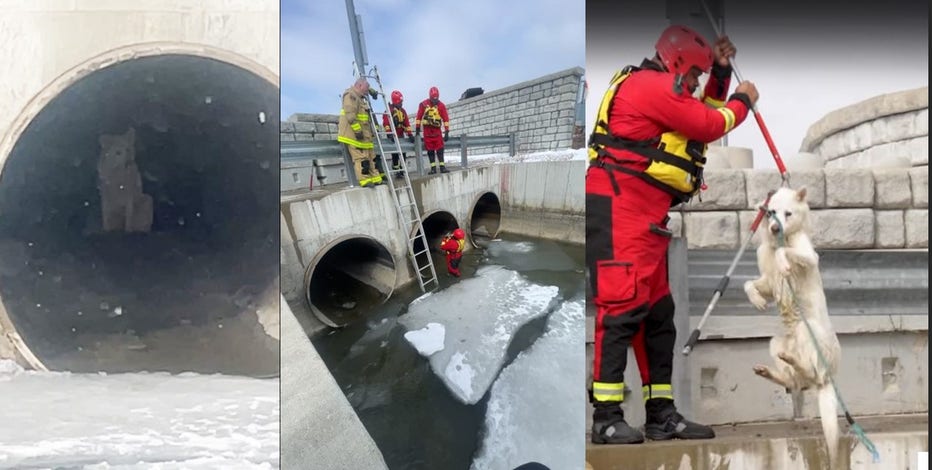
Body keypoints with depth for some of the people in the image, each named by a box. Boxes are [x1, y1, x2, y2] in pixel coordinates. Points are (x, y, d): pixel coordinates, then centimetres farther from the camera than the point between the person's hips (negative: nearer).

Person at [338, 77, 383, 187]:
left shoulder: (360, 97, 20)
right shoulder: (350, 95, -12)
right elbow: (350, 115, -22)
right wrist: (357, 130, -25)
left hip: (363, 133, 11)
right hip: (353, 133, -11)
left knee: (370, 156, 9)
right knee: (360, 157, -13)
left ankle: (376, 179, 11)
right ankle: (365, 180, -15)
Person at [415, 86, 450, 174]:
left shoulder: (441, 105, -2)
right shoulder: (423, 104, -2)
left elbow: (445, 119, -2)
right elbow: (419, 117, 4)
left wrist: (447, 132, -6)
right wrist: (417, 129, 4)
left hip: (437, 130, 0)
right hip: (427, 130, 0)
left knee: (440, 149, -7)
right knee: (430, 150, 2)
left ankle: (442, 167, -5)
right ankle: (433, 168, 6)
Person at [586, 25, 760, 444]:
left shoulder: (660, 92, 26)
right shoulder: (652, 84, -6)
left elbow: (706, 115, 34)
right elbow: (711, 126, -5)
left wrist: (721, 72, 26)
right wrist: (743, 101, 12)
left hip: (646, 216, 11)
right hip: (619, 208, -11)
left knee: (657, 312, 9)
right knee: (622, 305, -15)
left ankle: (661, 414, 13)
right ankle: (607, 417, -15)